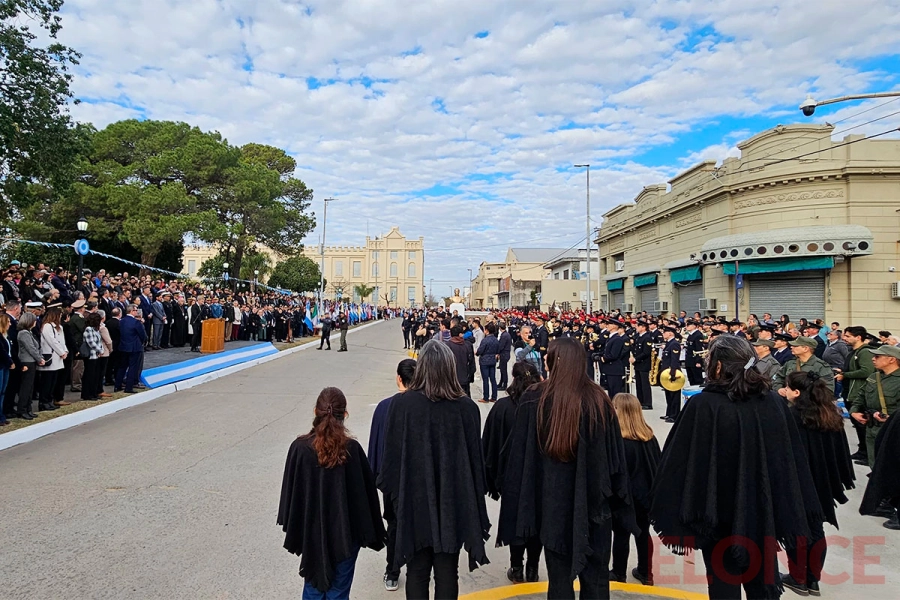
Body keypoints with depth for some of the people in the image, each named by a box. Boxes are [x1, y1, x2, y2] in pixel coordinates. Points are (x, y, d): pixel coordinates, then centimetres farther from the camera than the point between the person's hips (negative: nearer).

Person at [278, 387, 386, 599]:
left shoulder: (300, 448, -13)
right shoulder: (352, 449, -17)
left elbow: (290, 490, -5)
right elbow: (367, 492, -10)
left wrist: (292, 530, 9)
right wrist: (373, 534, 3)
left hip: (312, 532, 2)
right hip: (346, 533, -1)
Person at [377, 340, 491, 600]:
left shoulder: (401, 403, -13)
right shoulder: (467, 407, -11)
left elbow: (391, 453, -6)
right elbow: (475, 457, -4)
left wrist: (392, 491, 9)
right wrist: (476, 499, 7)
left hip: (415, 499, 0)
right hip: (454, 500, 1)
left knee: (417, 572, 14)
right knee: (447, 572, 12)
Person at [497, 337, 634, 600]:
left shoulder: (534, 400, -11)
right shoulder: (598, 400, -7)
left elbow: (517, 457, -6)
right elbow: (616, 457, -1)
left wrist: (521, 507, 4)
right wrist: (620, 503, 9)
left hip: (553, 503, 0)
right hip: (593, 502, 1)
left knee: (560, 578, 13)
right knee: (596, 578, 14)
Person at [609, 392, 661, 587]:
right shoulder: (650, 437, -2)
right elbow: (658, 465, 8)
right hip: (646, 495, 6)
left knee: (621, 535, 9)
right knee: (643, 533, 18)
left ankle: (619, 574, 23)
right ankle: (645, 573, 30)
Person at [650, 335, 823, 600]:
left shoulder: (703, 405, -18)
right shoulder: (774, 402, -4)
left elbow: (680, 463, -18)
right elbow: (794, 460, 3)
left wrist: (675, 518, -9)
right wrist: (796, 514, 12)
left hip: (721, 516, -4)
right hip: (764, 514, 4)